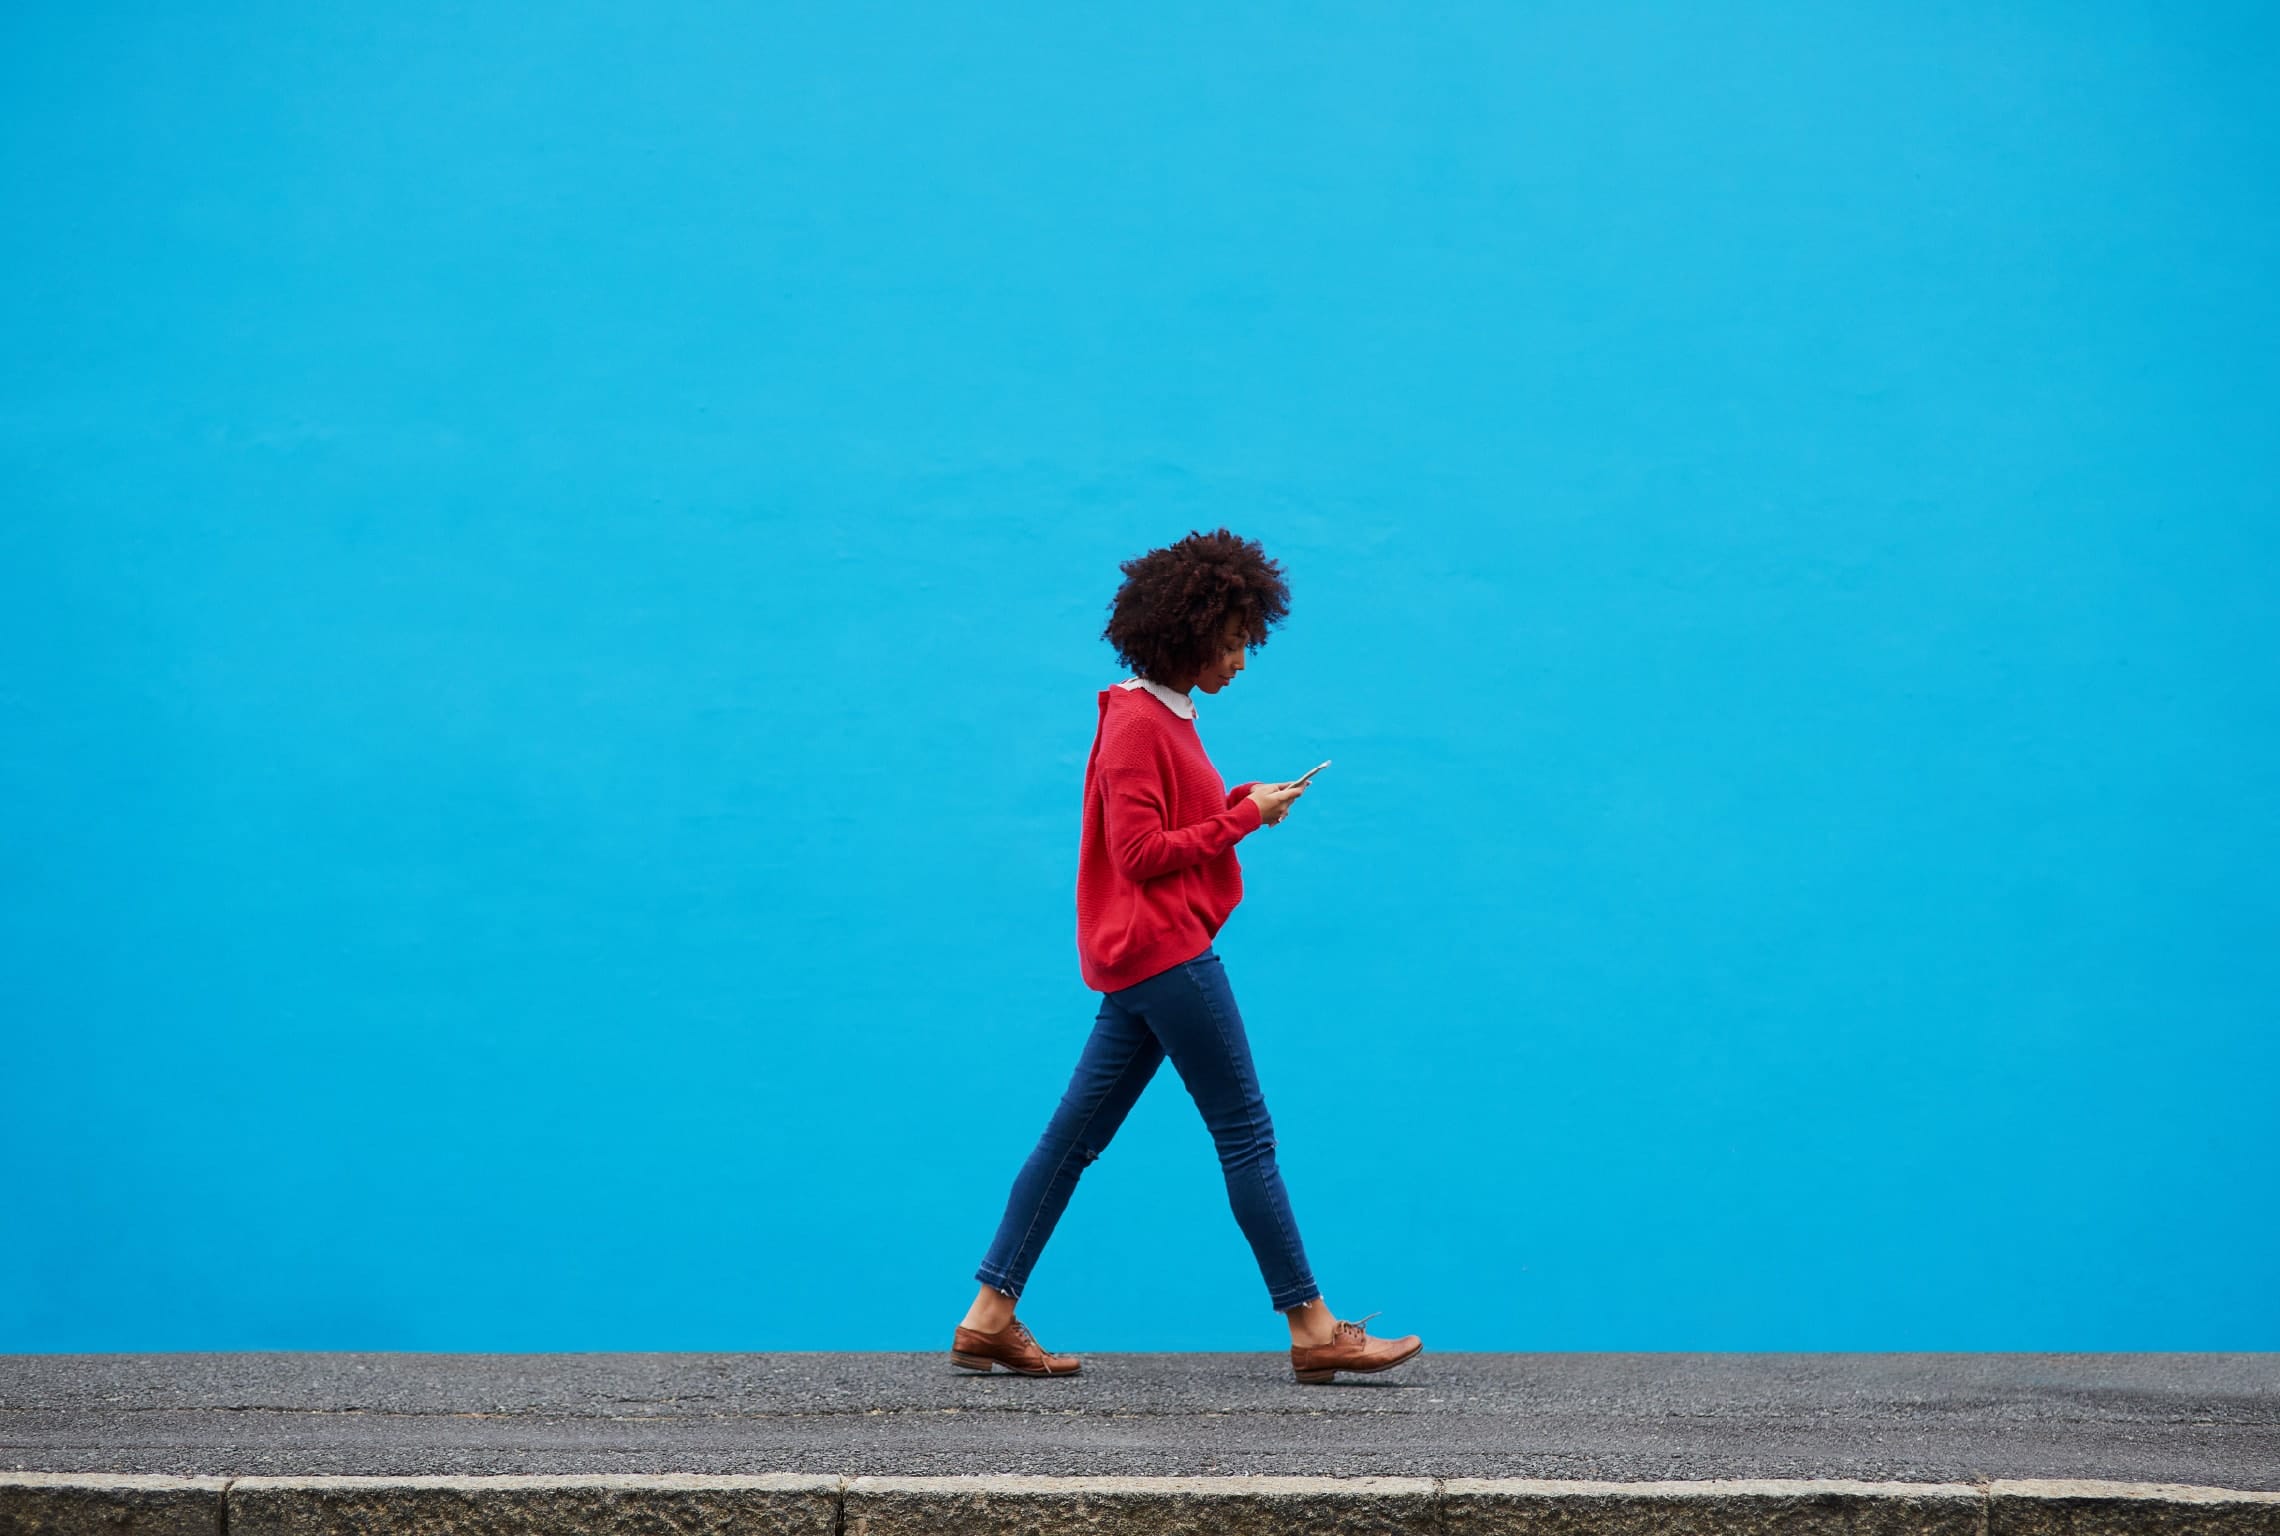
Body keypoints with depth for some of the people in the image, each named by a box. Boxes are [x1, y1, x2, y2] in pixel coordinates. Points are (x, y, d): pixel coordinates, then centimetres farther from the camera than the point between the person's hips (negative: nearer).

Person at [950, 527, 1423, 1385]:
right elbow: (1141, 854, -17)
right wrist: (1243, 817, -13)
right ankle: (1313, 1332, 2)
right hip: (1163, 952, -10)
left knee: (1075, 1135, 8)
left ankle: (988, 1319, 10)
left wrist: (1240, 804, 4)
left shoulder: (1166, 715, 17)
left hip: (1145, 958, 10)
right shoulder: (1136, 722, -13)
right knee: (1246, 1135, -4)